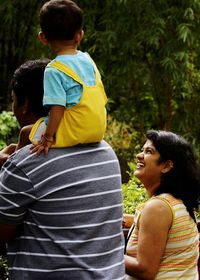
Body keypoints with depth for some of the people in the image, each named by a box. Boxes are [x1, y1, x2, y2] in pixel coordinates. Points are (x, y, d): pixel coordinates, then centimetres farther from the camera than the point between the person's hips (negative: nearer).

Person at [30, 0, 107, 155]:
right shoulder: (87, 60, 6)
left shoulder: (54, 70, -15)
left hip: (74, 134, -7)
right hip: (98, 132, 7)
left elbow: (57, 107, -19)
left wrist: (48, 138, -13)